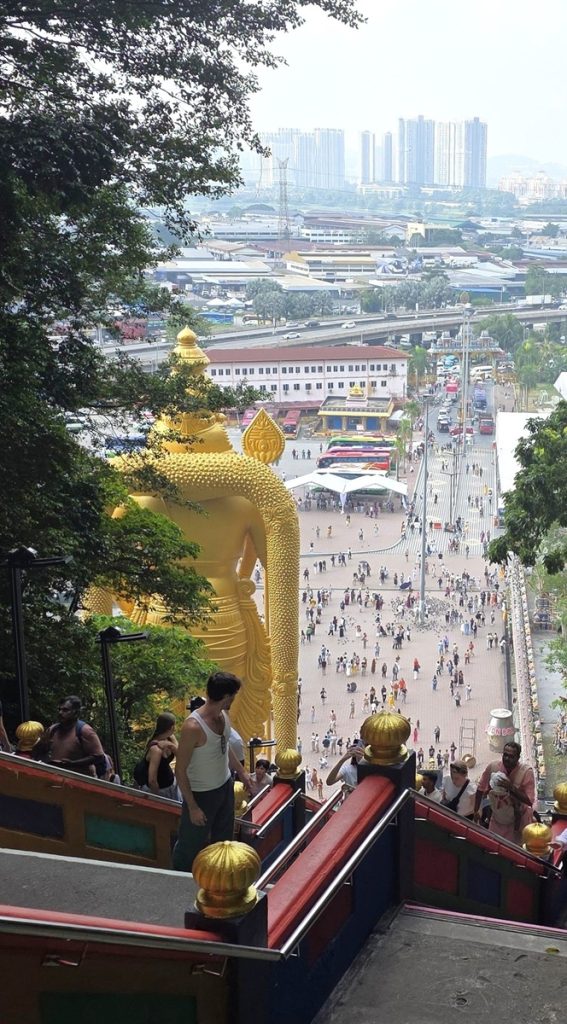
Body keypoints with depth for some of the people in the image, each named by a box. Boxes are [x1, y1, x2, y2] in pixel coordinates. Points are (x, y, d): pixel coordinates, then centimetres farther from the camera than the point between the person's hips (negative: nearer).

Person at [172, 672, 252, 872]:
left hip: (225, 787, 8)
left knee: (223, 836, 24)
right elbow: (180, 770, -25)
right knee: (191, 844, 11)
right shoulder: (193, 726, -32)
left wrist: (241, 772, 21)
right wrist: (192, 807, -22)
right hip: (202, 795, -8)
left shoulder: (223, 715, -6)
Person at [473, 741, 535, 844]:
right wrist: (476, 810, 4)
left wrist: (511, 788, -34)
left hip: (519, 821, -2)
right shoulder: (492, 766, -15)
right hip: (497, 820, 3)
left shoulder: (526, 771, -22)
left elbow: (530, 801, -23)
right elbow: (481, 789, 0)